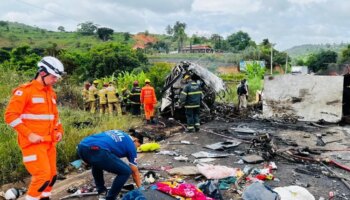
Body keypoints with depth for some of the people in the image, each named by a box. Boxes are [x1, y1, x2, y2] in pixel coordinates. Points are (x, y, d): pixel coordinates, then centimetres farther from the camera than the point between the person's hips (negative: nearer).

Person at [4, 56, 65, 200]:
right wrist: (29, 134, -18)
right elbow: (10, 115, -12)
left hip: (49, 142, 7)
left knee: (52, 175, 11)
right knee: (43, 176, -11)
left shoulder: (51, 93, 12)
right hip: (33, 142, -7)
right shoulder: (25, 91, -10)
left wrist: (59, 130, 9)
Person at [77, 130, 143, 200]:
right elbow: (135, 172, 24)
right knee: (126, 172, 8)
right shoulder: (131, 144, 18)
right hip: (97, 150, -8)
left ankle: (101, 191, 40)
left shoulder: (118, 133, 35)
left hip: (82, 147, 8)